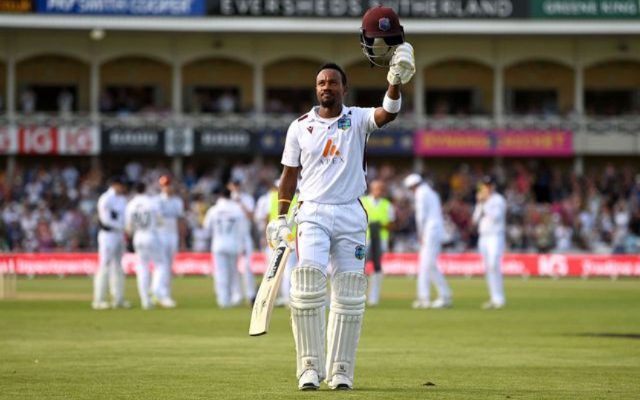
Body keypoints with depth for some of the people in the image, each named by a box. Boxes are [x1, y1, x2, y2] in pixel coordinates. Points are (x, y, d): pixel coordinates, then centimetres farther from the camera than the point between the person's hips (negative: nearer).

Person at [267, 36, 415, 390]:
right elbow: (290, 174, 9)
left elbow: (387, 114, -17)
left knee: (349, 295, 1)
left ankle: (340, 371, 7)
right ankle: (310, 367, -9)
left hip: (351, 215, 1)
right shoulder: (300, 126, 7)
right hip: (312, 214, -1)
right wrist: (280, 218, 3)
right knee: (308, 286, -15)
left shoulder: (357, 120, 4)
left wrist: (396, 83, -36)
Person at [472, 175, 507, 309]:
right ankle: (494, 298, 7)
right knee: (488, 268, 4)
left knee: (494, 265, -19)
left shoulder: (498, 200, -4)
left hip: (495, 236, -7)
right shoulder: (482, 202, 17)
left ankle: (499, 298, -20)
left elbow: (495, 216, -18)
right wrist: (479, 203, -1)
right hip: (483, 237, 7)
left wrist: (485, 203, -15)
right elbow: (475, 219, 10)